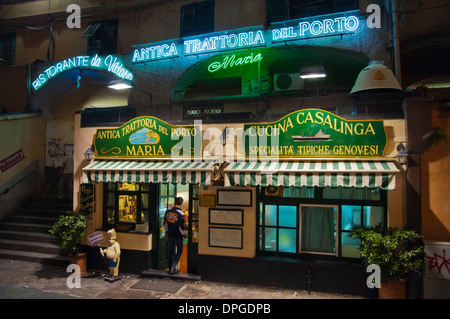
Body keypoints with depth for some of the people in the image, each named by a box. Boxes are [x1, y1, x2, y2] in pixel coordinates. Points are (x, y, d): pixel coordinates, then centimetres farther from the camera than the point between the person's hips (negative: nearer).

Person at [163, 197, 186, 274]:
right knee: (179, 251, 12)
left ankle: (170, 268, 26)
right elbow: (182, 227, -18)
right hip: (178, 236, -5)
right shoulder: (180, 214, -21)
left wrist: (166, 232, 22)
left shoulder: (168, 211, -3)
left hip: (170, 235, 5)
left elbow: (165, 223, 9)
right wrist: (184, 234, 1)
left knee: (171, 251, 18)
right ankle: (173, 267, 3)